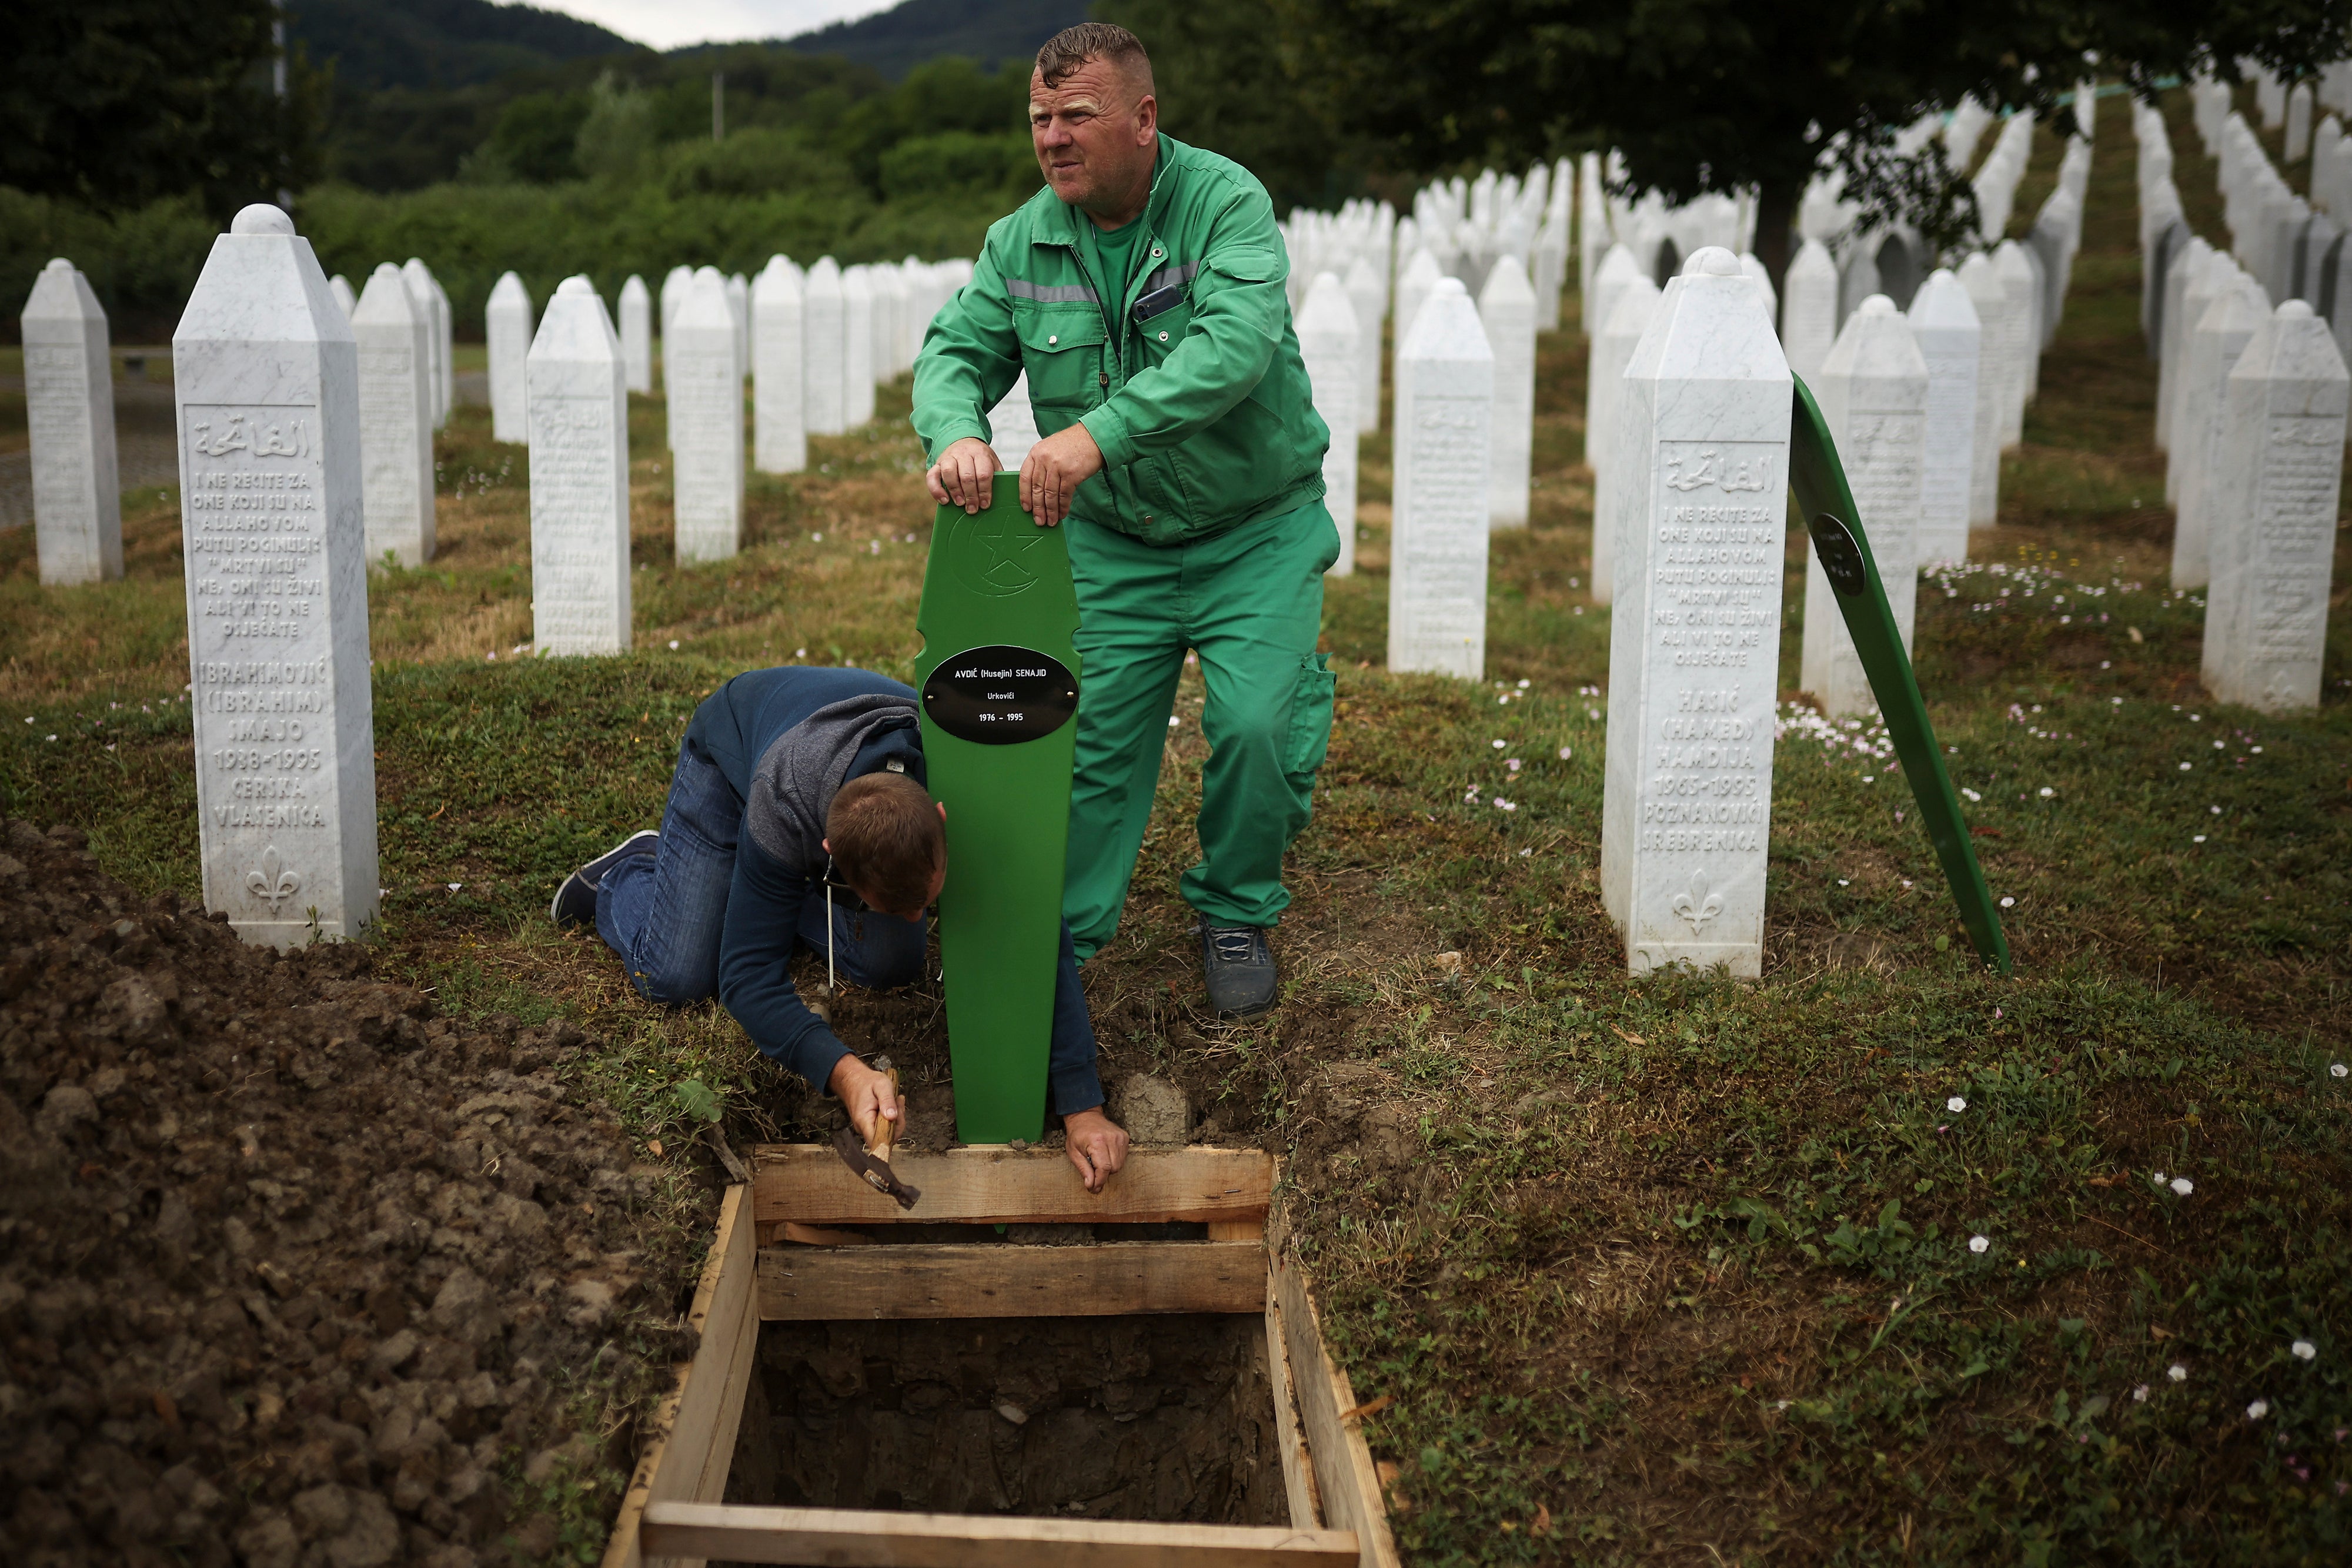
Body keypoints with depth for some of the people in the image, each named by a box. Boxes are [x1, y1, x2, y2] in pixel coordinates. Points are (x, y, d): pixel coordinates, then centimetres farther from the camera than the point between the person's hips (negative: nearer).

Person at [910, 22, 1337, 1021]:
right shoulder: (1023, 240, -2)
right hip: (1109, 541, 3)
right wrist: (957, 432, -30)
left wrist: (1098, 432, -45)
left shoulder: (1225, 203, -17)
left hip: (1254, 533, -3)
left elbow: (1235, 342, -33)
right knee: (1091, 736, 3)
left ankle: (1236, 919, 14)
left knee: (1259, 725, -11)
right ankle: (1061, 939, 17)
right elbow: (956, 348, -4)